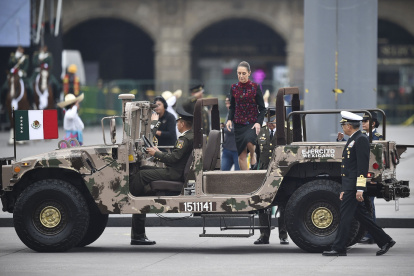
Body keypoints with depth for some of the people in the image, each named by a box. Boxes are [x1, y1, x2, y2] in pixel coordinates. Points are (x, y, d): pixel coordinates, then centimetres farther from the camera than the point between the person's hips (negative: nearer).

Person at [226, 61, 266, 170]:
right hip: (239, 123, 3)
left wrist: (259, 122, -15)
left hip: (252, 123, -3)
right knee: (241, 154, -1)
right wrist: (230, 119, -4)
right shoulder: (234, 88, 4)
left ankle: (253, 155, 1)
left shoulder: (255, 87, -4)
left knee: (248, 140, -32)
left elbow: (262, 108, -1)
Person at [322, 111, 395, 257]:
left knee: (345, 216, -8)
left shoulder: (361, 140, -12)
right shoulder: (352, 140, 20)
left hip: (354, 186, -10)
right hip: (349, 186, 10)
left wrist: (359, 189, -23)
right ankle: (385, 241, 16)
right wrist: (344, 190, 23)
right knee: (362, 216, 11)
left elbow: (363, 165, -19)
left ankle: (338, 248, -5)